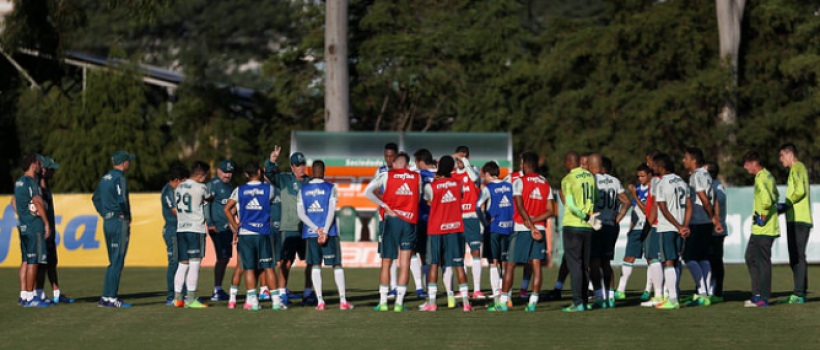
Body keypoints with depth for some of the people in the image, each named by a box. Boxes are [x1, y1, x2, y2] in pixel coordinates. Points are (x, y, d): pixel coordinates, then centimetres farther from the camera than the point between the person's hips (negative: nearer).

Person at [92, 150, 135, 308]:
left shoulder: (105, 178, 14)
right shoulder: (120, 178, -13)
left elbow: (95, 198, 22)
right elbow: (122, 200, -25)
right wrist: (127, 218, -11)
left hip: (107, 222, 9)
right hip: (119, 223, -9)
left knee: (114, 262, 14)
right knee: (117, 262, -5)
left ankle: (106, 297, 14)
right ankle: (111, 298, -5)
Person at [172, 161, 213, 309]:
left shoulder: (179, 188, 12)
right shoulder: (200, 188, -7)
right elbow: (210, 198, 13)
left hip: (181, 229, 7)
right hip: (196, 229, -7)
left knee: (182, 264, 11)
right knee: (195, 264, -6)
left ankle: (177, 298, 10)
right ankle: (191, 299, -8)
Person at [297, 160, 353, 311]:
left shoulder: (303, 190, 7)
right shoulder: (330, 188, -1)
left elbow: (301, 214, 0)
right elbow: (331, 211, -10)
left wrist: (317, 229, -6)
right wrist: (325, 232, -12)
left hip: (310, 232, 2)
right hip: (329, 232, -2)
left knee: (316, 266, 5)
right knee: (337, 265, 4)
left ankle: (320, 302, -1)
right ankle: (343, 300, 1)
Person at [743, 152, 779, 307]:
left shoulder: (760, 179, -17)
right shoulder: (768, 176, 13)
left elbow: (766, 200, -30)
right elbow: (775, 196, 27)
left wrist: (763, 218, -18)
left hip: (763, 229, -10)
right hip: (758, 230, 10)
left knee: (763, 262, -4)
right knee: (750, 257, 16)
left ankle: (763, 298, 0)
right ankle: (758, 294, 18)